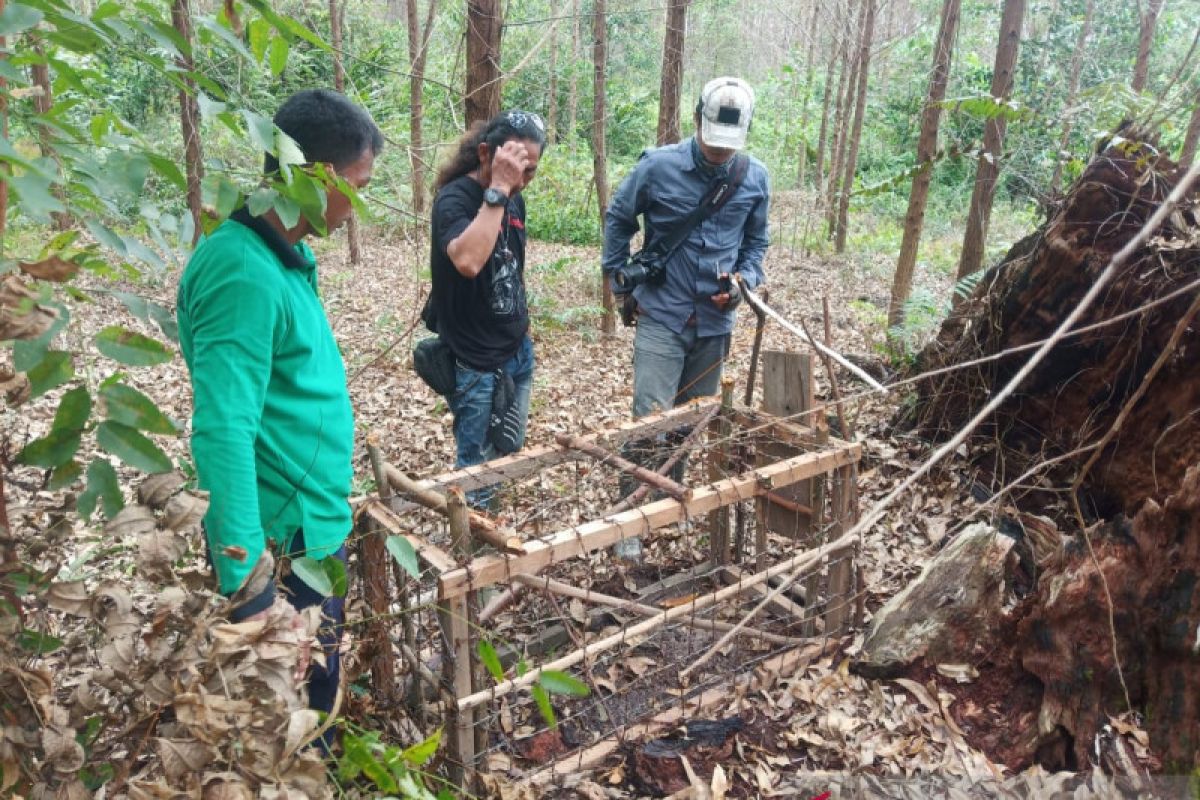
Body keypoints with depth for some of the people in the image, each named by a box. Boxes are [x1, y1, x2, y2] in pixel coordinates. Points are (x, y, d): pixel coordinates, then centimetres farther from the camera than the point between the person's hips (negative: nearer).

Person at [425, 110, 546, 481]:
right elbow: (467, 261, -40)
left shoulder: (514, 199, 5)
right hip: (476, 362, -8)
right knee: (478, 467, 1)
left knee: (511, 452, 18)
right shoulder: (454, 198, -19)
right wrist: (497, 189, -34)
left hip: (518, 351, 8)